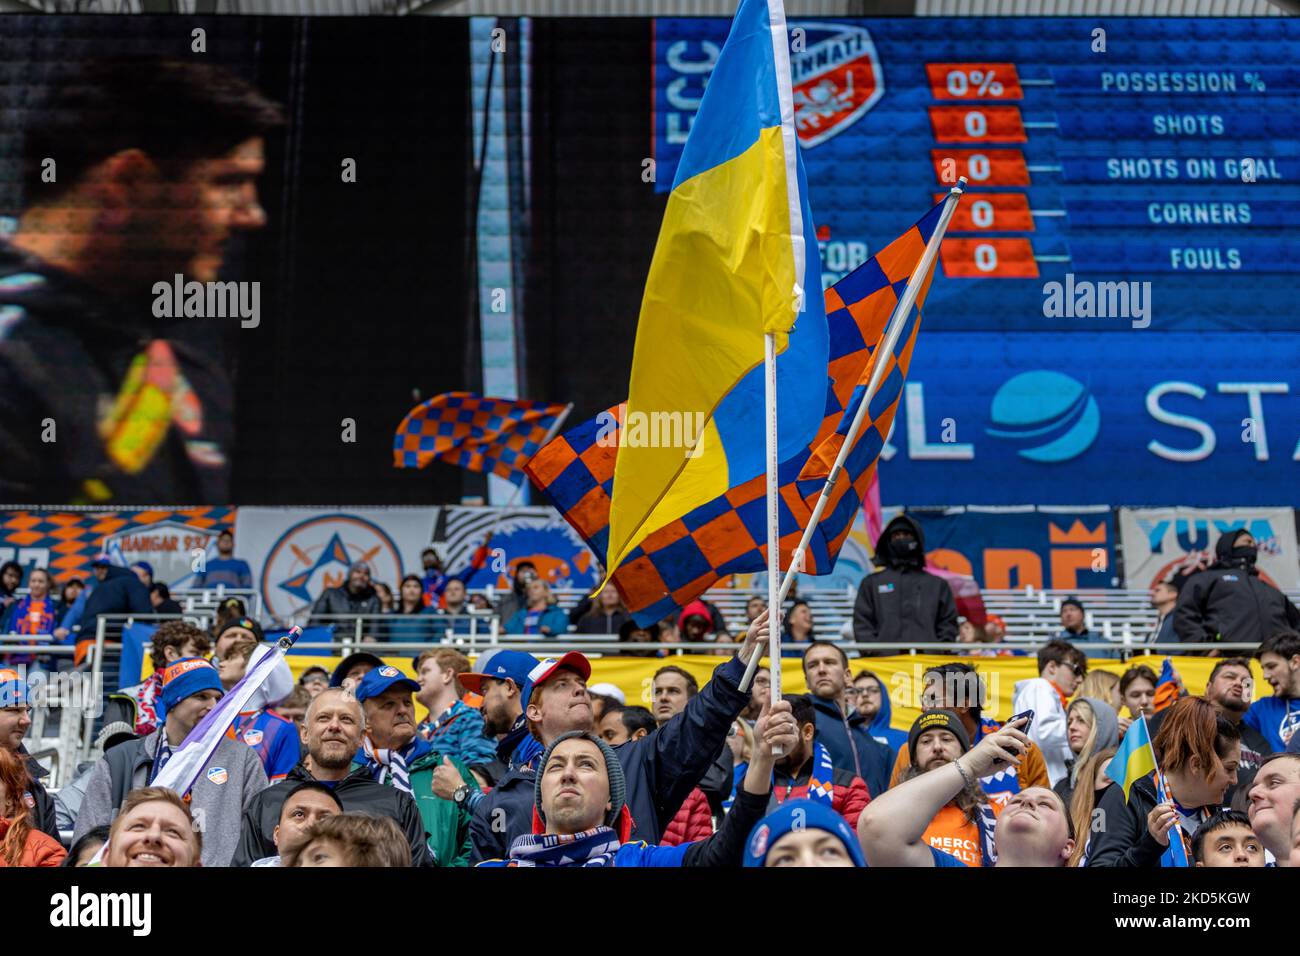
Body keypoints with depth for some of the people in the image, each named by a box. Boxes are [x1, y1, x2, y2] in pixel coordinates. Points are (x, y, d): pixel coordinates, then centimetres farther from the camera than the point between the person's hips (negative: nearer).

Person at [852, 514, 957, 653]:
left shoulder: (937, 584, 20)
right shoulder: (872, 583, 18)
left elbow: (948, 624, 16)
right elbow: (862, 622, 11)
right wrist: (871, 652, -4)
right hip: (884, 658, -1)